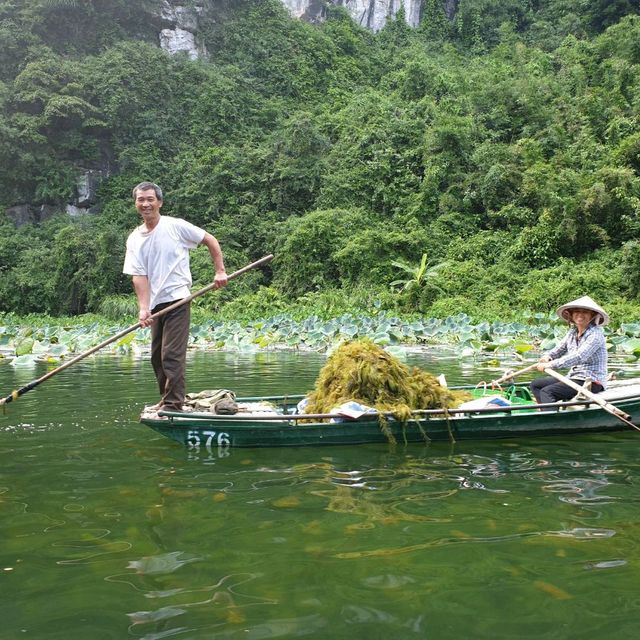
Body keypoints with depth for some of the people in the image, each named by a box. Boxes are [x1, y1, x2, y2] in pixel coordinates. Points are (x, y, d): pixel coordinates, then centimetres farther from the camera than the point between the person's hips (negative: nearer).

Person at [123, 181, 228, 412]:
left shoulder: (176, 226, -5)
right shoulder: (134, 240, 7)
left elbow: (210, 240, 2)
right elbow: (139, 276, -1)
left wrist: (220, 271, -5)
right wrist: (143, 308, -13)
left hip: (177, 300, -6)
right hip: (155, 305, 6)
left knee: (172, 355, -12)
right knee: (157, 357, 14)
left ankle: (173, 405, -5)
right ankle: (166, 400, 28)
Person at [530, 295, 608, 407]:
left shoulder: (595, 333, -16)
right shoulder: (572, 332, 9)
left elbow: (579, 356, -29)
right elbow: (559, 349, 17)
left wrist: (550, 364, -32)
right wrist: (548, 356, -9)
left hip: (592, 382, -9)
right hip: (574, 377, 9)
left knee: (547, 391, -23)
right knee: (536, 384, 6)